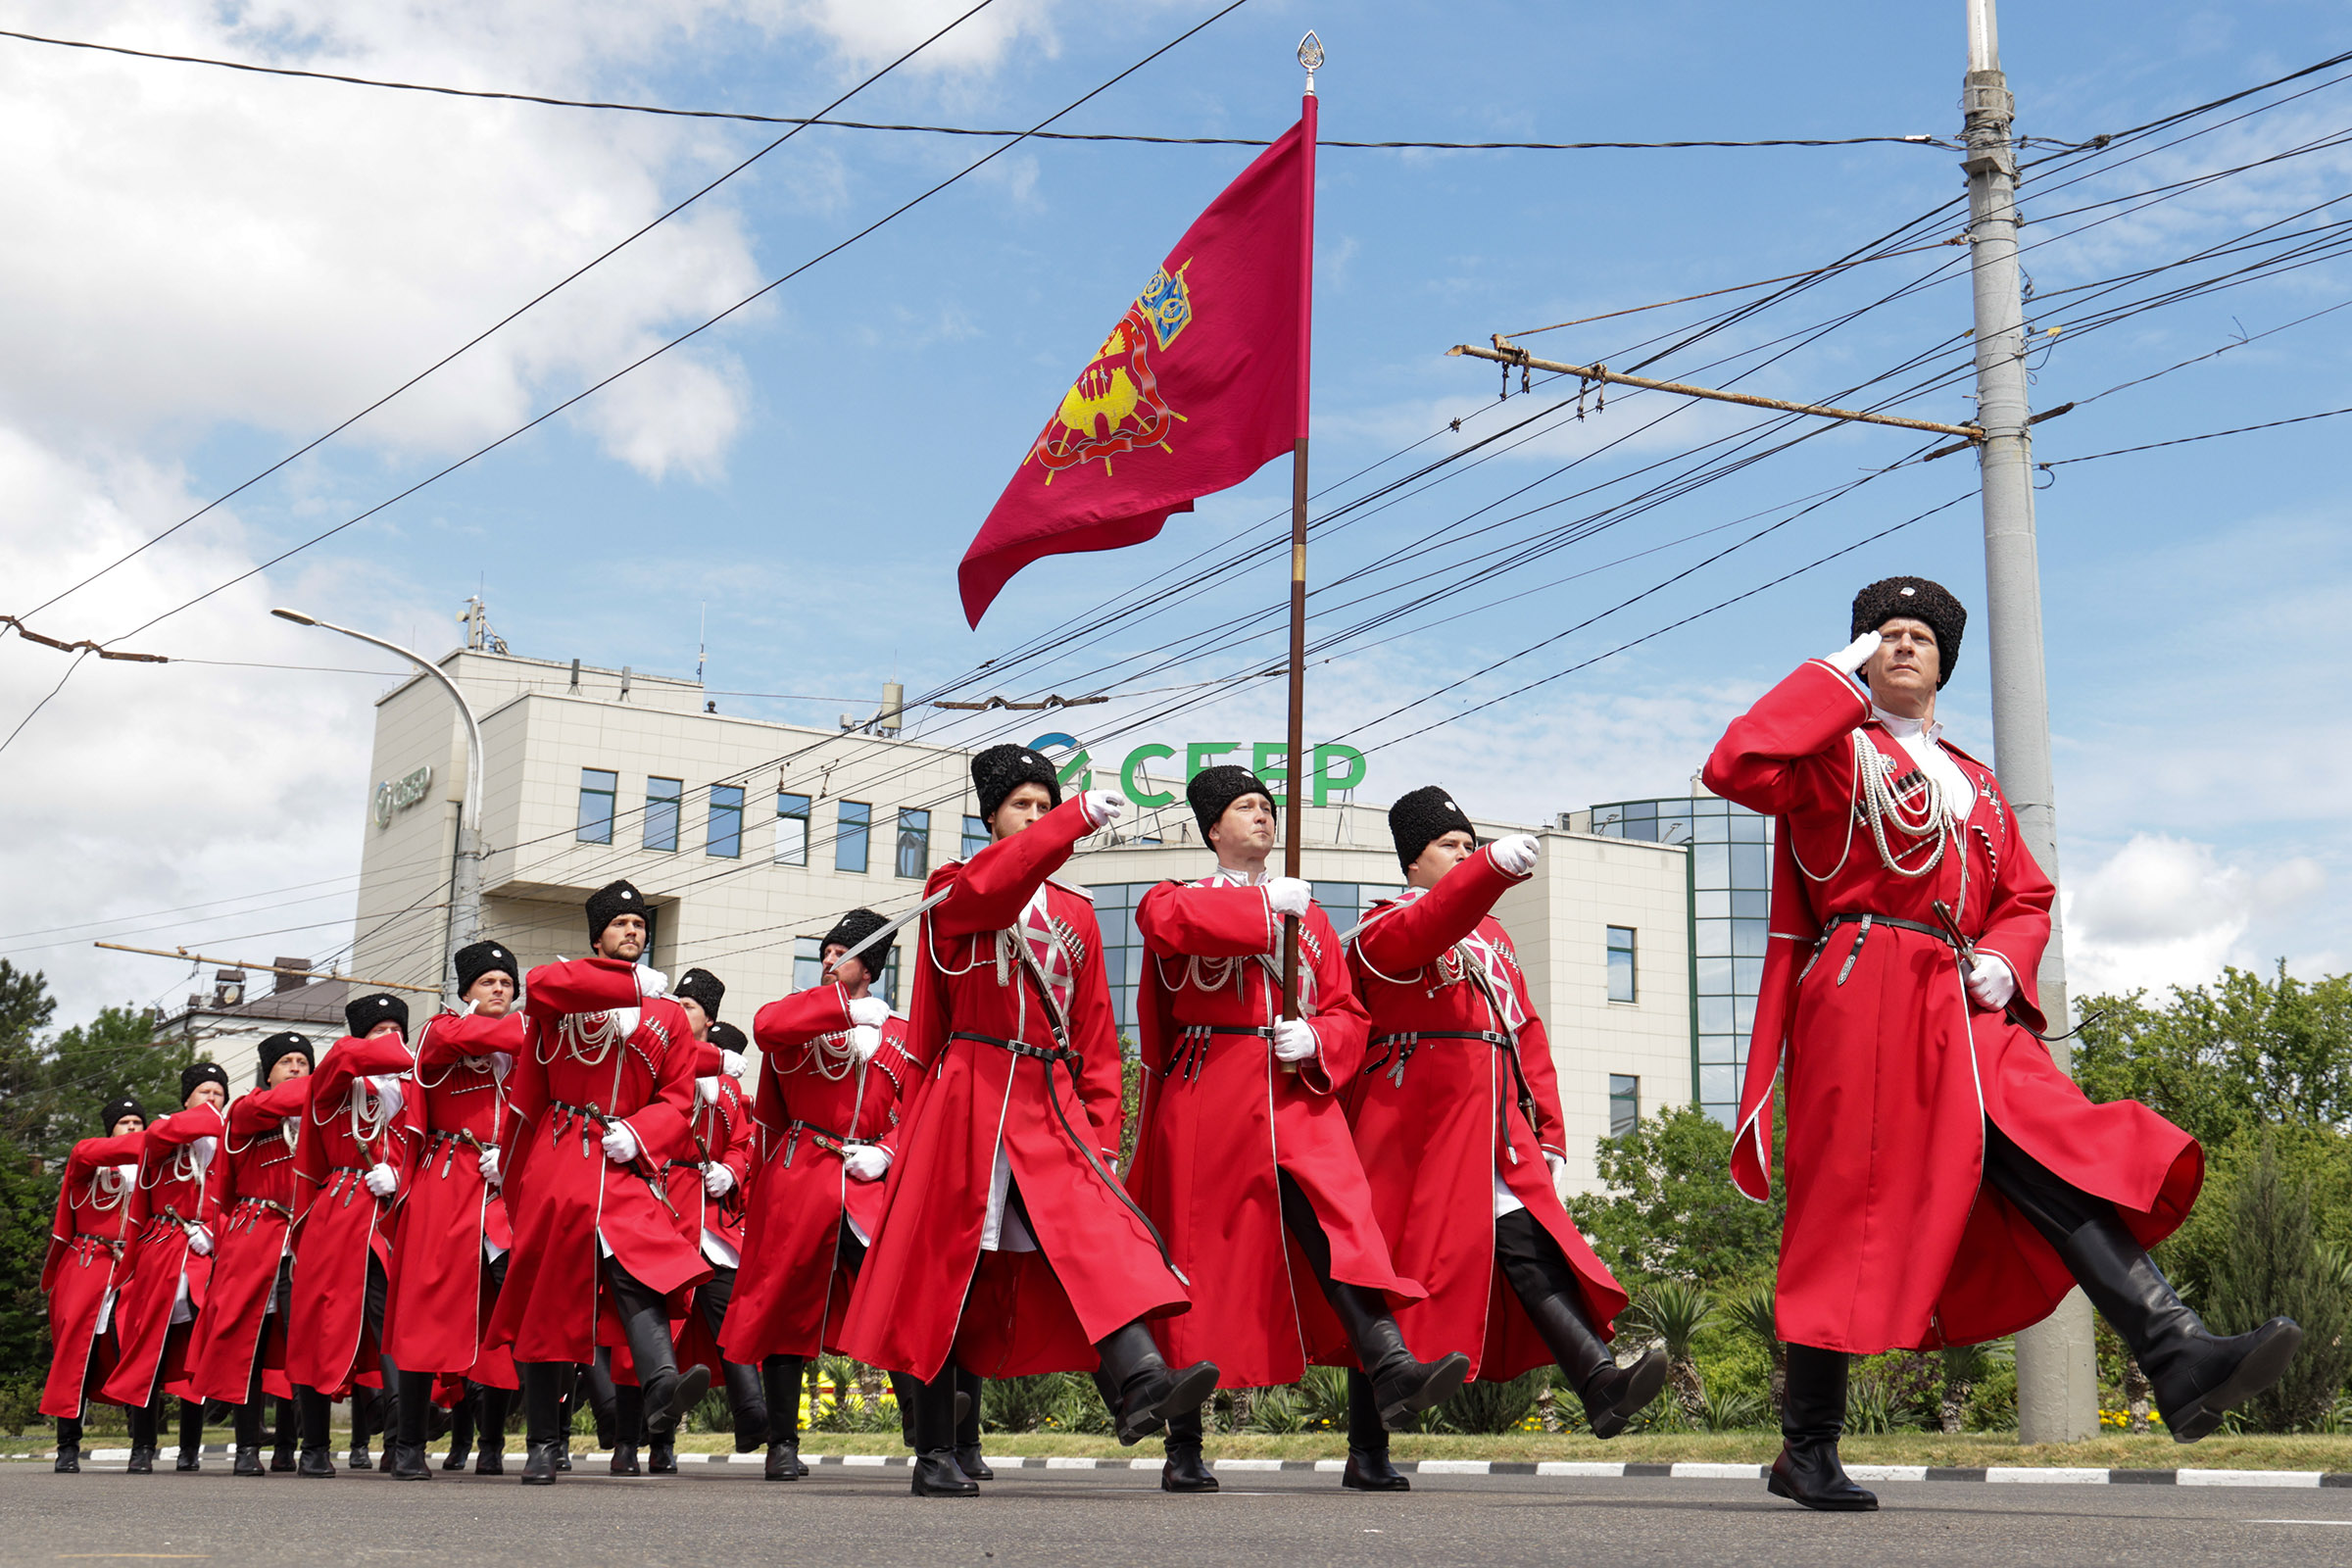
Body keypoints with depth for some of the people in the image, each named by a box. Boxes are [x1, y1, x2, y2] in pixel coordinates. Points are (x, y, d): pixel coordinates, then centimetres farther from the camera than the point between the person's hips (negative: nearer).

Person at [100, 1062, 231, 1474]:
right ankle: (143, 1446, 2)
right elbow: (160, 1135, -16)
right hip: (161, 1253, -1)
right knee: (151, 1348, -3)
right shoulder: (163, 1136, 7)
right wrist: (209, 1120, -9)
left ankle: (191, 1448, 6)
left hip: (208, 1258, 1)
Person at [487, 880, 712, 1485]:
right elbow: (538, 984, -16)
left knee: (640, 1269, -23)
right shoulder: (563, 992, 9)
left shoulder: (669, 1015, 16)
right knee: (545, 1299, 0)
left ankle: (662, 1390, -43)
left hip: (627, 1168, 1)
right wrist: (632, 985, -16)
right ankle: (542, 1444, 7)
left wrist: (637, 1133, -10)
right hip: (558, 1163, -1)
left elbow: (678, 1099, 11)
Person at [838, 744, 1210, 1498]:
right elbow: (994, 889, -20)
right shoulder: (952, 891, 6)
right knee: (947, 1270, 0)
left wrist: (1103, 1133, 6)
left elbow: (1096, 1035, 15)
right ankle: (935, 1456, 8)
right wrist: (1080, 819, -30)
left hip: (1054, 1110, 4)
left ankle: (1140, 1382, -36)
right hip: (967, 1102, -3)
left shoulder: (1077, 912, 17)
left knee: (1098, 1237, -18)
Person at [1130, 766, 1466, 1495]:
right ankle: (1184, 1449, 11)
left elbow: (1348, 1012, 15)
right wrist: (1264, 904, -13)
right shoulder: (1188, 900, 9)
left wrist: (1314, 1040, -7)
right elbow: (1162, 917, -18)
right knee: (1200, 1260, 1)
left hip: (1298, 1101, 3)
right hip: (1206, 1101, -3)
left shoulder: (1308, 914, 20)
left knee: (1341, 1226, -19)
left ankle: (1391, 1370, -34)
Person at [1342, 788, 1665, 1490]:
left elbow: (1527, 1033, 20)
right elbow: (1429, 928, -24)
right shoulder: (1383, 929, 1)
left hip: (1494, 1129, 6)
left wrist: (1549, 1135, 12)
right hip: (1412, 1128, -6)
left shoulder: (1492, 934, 23)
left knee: (1530, 1246, -10)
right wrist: (1496, 867, -40)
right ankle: (1367, 1456, 5)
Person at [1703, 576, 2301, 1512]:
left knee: (2057, 1166, -12)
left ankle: (2179, 1361, -21)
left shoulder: (1973, 783, 25)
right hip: (1862, 997, -6)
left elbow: (2025, 896, 25)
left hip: (1963, 1011, 6)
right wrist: (1835, 678, -4)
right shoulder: (1836, 751, 7)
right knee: (1852, 1212, -4)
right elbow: (1735, 767, -13)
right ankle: (1806, 1453, 5)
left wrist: (2004, 958, 2)